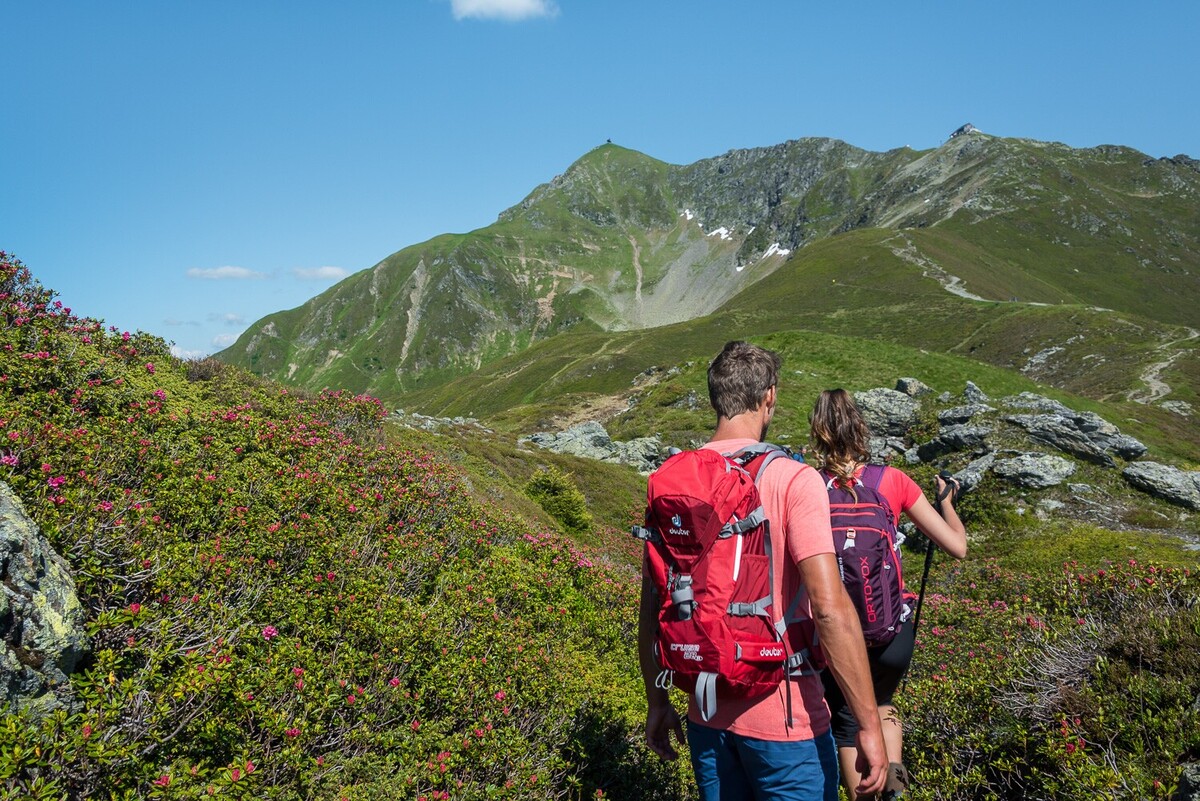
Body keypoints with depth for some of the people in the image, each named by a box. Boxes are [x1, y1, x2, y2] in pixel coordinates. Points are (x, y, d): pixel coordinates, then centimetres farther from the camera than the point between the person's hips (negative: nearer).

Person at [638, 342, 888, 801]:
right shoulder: (793, 480, -16)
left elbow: (651, 609, 3)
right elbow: (830, 607, -23)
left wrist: (657, 703, 14)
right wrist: (869, 724, -16)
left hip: (706, 715, 5)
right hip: (783, 720, -5)